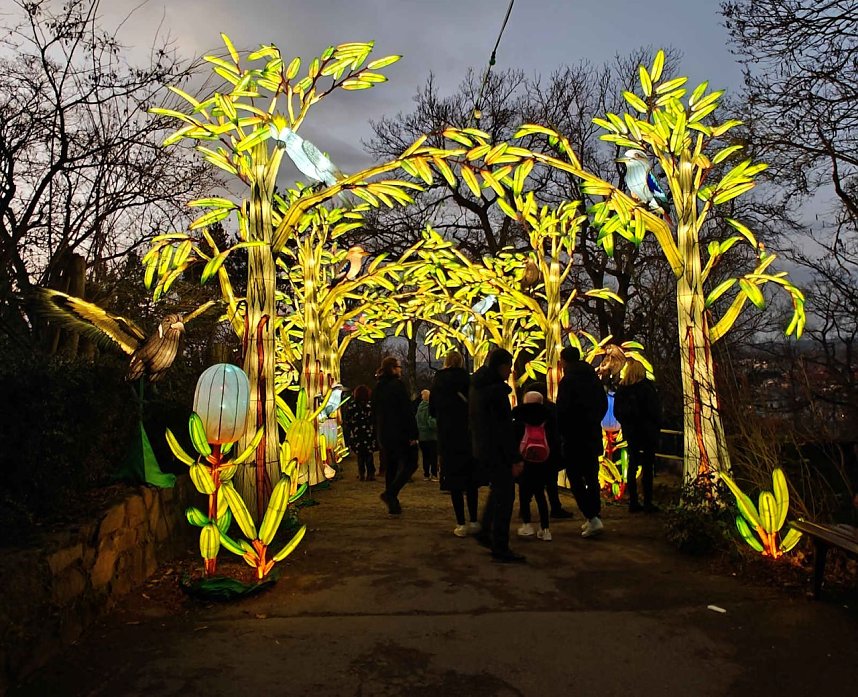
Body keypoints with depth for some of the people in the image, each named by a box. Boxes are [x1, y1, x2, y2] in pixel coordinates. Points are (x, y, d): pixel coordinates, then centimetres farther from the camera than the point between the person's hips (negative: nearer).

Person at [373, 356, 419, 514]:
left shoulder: (378, 388, 10)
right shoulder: (398, 385, -13)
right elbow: (407, 411, -17)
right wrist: (413, 434, -15)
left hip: (383, 434, 7)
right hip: (400, 433, -7)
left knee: (390, 468, 13)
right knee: (410, 463, 4)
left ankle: (393, 504, 14)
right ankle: (390, 493, -11)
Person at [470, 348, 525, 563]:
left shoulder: (476, 387, 11)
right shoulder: (496, 389, -18)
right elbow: (504, 428, -21)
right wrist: (515, 458, -18)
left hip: (480, 451, 9)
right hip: (497, 452, -9)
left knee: (497, 490, 24)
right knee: (504, 496, -2)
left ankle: (486, 533, 30)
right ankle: (500, 549, 3)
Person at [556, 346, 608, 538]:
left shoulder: (567, 381, -14)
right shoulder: (593, 378, 8)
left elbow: (562, 410, -17)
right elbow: (603, 405, 15)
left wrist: (561, 431, -2)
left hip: (574, 437, -7)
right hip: (593, 435, 7)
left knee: (576, 478, -1)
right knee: (591, 476, 15)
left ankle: (592, 518, -8)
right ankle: (593, 516, 20)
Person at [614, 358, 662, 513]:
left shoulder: (621, 388, 2)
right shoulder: (646, 386, -12)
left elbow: (617, 411, 6)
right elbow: (655, 410, -12)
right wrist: (657, 427, 1)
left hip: (630, 432, 5)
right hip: (647, 432, -4)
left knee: (633, 465, 10)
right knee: (647, 466, 1)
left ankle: (633, 503, 12)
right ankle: (647, 503, 2)